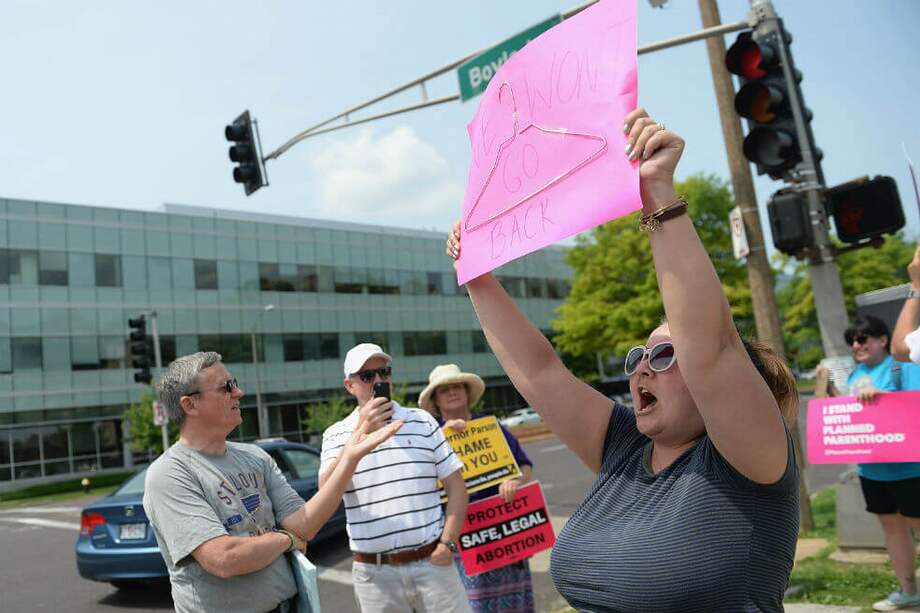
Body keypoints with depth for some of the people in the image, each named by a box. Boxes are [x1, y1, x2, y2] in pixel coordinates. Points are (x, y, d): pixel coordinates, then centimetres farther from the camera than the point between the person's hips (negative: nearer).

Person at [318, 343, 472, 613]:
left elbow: (457, 488, 6)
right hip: (374, 572, 0)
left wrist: (448, 542, -5)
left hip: (431, 562, 1)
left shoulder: (423, 421, 6)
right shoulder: (336, 434, 3)